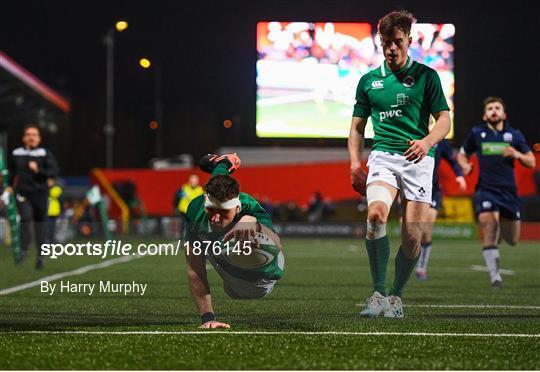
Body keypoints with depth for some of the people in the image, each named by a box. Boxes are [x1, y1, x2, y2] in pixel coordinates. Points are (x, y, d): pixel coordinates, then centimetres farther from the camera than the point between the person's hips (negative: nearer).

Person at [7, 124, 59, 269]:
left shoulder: (45, 154, 0)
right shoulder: (16, 154, 6)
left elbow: (54, 171, -8)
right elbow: (11, 172, 19)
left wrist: (38, 170, -20)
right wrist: (9, 186, 8)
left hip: (40, 193, 0)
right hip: (22, 193, 0)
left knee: (40, 224, 4)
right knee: (25, 217, -23)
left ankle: (40, 256, 14)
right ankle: (24, 250, -20)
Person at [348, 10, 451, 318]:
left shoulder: (426, 76, 7)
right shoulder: (369, 81, 15)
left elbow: (444, 120, 2)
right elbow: (357, 127, 21)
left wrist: (427, 141, -19)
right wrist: (355, 165, 7)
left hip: (418, 159, -1)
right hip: (383, 155, 1)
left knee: (412, 236, -7)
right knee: (376, 213, -27)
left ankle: (396, 295, 14)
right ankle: (378, 293, -19)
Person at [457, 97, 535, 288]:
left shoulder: (514, 135, 7)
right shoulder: (476, 133, 5)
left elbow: (531, 162, 8)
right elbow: (462, 154, 18)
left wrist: (517, 154, -12)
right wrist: (465, 165, -4)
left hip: (509, 191, 2)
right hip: (486, 190, -2)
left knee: (512, 240, 10)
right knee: (489, 233, -21)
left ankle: (502, 227, 46)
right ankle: (495, 275, -15)